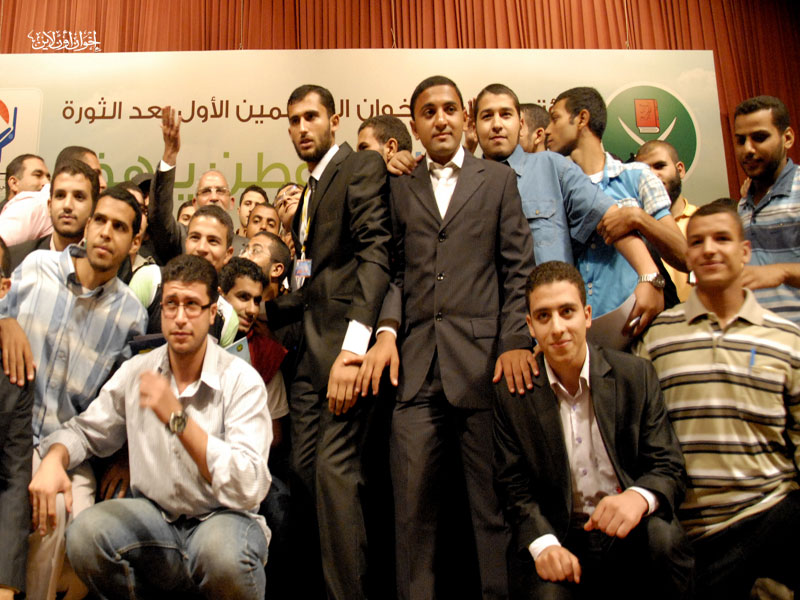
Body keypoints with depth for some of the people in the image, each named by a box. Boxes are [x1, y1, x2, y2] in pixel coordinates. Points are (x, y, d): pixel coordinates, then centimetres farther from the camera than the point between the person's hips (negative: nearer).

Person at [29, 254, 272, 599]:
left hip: (223, 516, -4)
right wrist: (54, 459, -9)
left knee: (223, 552, -36)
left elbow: (250, 488, -24)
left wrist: (178, 418, -29)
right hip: (155, 516, 4)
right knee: (85, 533, -23)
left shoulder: (242, 381, -14)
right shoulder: (136, 372, 1)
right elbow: (87, 431, 15)